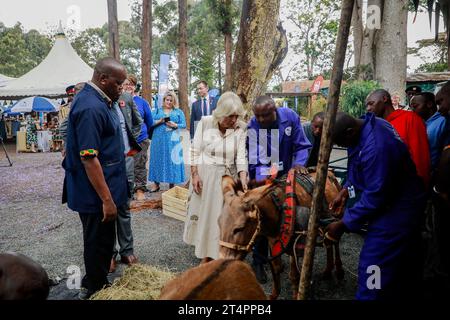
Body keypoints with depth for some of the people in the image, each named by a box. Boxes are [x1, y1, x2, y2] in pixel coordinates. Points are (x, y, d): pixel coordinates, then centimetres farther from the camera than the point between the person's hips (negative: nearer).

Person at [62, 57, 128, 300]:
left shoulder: (97, 101, 9)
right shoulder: (91, 108, -23)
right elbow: (89, 159, -26)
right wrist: (106, 199, -23)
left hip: (106, 187, 10)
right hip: (97, 192, -10)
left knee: (102, 241, 21)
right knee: (98, 243, 7)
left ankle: (96, 284, 39)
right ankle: (95, 291, 27)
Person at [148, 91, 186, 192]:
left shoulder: (178, 112, 10)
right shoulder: (157, 110, 12)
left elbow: (184, 124, 2)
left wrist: (175, 125, -15)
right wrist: (159, 121, -14)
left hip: (172, 140, -1)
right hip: (158, 139, 1)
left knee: (172, 160, -1)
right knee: (157, 160, 3)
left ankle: (172, 185, 7)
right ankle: (156, 184, 12)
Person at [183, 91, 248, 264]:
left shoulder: (241, 128, -9)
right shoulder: (205, 122, -9)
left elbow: (241, 156, -12)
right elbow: (195, 150, -4)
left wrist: (243, 180, -24)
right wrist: (194, 174, -9)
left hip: (227, 177, 0)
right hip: (204, 175, 1)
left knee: (222, 216, 5)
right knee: (204, 213, 12)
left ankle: (217, 254, 25)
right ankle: (205, 255, 30)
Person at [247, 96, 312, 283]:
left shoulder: (290, 118, -16)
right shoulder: (252, 126, -20)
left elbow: (301, 145, -11)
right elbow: (253, 157, -23)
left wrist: (299, 164, -28)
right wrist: (261, 177, -37)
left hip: (285, 177, 3)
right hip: (262, 179, -2)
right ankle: (258, 262, 14)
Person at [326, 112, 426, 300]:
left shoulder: (376, 147, -33)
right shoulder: (366, 125, -2)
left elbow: (374, 197, -26)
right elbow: (360, 170, 12)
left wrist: (343, 225, -17)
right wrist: (345, 190, 2)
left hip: (396, 212, -10)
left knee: (374, 268, -4)